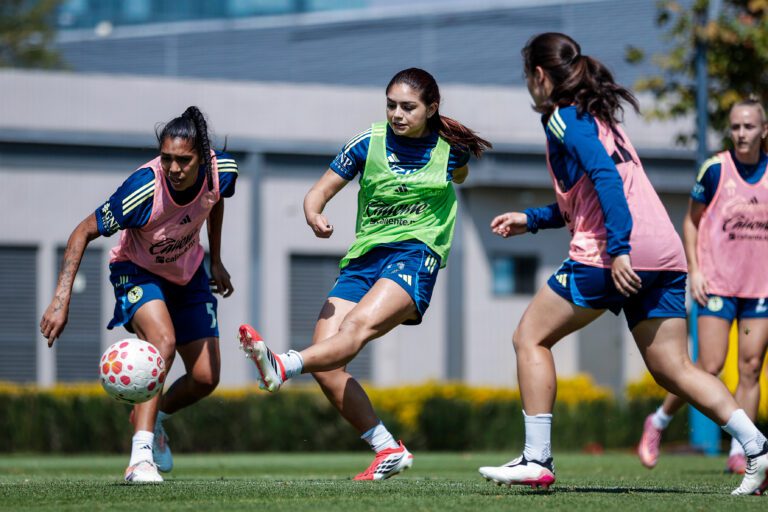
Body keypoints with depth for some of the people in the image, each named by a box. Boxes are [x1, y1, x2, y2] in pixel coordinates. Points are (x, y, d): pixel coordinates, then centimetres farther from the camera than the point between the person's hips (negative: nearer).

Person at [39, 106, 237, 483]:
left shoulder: (222, 171, -23)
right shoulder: (144, 189, -36)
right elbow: (83, 233, -26)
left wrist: (215, 261, 11)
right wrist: (61, 299, -34)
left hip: (189, 273, 5)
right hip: (138, 271, -5)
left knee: (205, 378, 1)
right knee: (163, 342, -33)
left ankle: (151, 418, 31)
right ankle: (140, 455, -33)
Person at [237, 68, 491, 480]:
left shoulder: (451, 147, 4)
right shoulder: (369, 142, 3)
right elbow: (320, 191, 1)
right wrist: (314, 215, -19)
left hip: (416, 255, -4)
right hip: (364, 256, 4)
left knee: (360, 324, -34)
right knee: (324, 364, -11)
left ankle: (281, 368, -56)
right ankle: (388, 450, -1)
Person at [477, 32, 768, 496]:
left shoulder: (563, 118, -1)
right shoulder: (600, 116, 26)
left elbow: (604, 176, -17)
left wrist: (618, 249, -24)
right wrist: (530, 219, 37)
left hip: (622, 255, -8)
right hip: (666, 253, 8)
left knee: (531, 337, 5)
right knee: (674, 369, 7)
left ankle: (537, 460, -1)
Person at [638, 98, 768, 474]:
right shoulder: (715, 170, -5)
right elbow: (691, 221, 3)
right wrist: (694, 270, -5)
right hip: (717, 284, -3)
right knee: (710, 365, -9)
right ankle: (658, 422, 12)